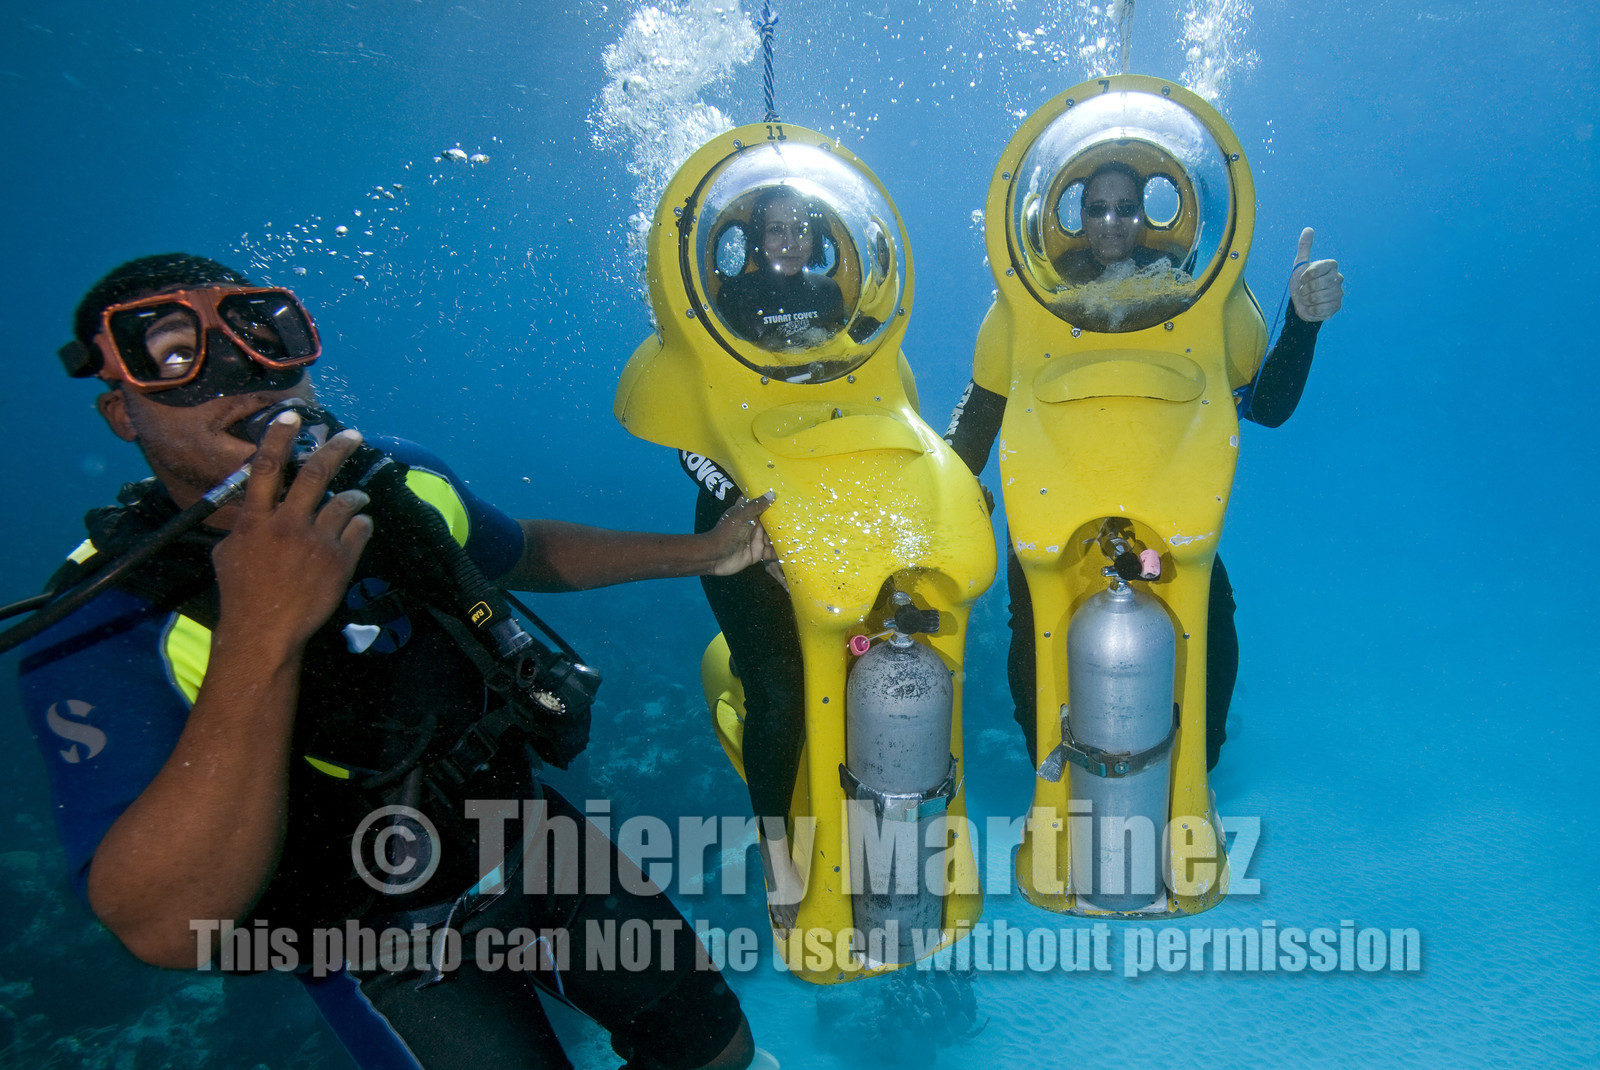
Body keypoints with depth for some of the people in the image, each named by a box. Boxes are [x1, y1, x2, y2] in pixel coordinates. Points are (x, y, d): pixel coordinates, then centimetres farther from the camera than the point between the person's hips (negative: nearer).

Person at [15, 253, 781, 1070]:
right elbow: (169, 929, -35)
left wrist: (701, 552, 10)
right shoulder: (98, 636, -23)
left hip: (534, 838, 5)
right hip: (392, 947, -4)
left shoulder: (396, 482, -9)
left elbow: (522, 552, 12)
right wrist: (259, 638, -46)